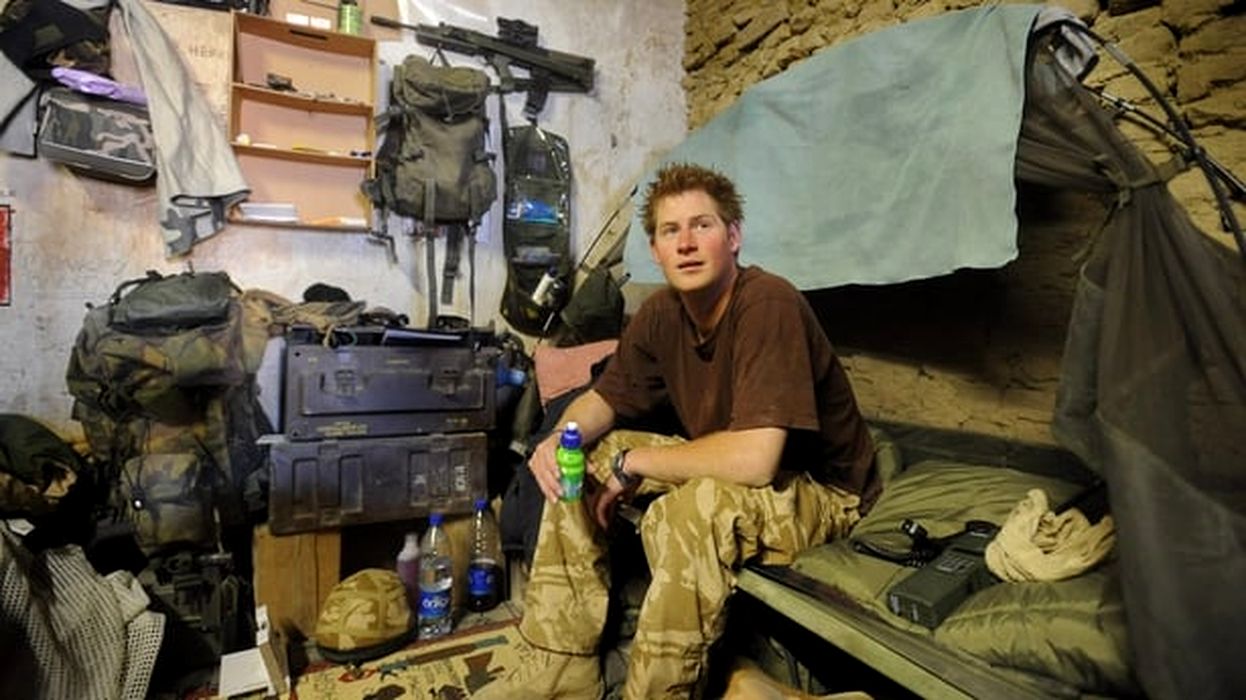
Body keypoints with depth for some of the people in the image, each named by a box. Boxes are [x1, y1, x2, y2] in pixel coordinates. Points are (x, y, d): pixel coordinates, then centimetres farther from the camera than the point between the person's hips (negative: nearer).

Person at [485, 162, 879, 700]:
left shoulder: (769, 305, -28)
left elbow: (754, 459, -36)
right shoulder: (662, 312, -5)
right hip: (722, 469, 8)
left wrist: (634, 464, -23)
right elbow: (605, 398, 6)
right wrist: (560, 439, -18)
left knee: (687, 514, -37)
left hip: (821, 490, -7)